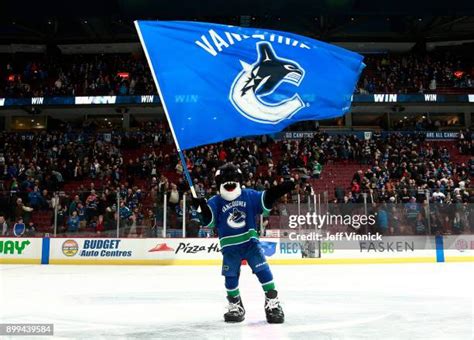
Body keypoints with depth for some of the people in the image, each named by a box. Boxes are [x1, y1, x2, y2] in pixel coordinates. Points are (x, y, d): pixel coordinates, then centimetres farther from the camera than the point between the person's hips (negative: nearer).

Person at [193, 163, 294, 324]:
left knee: (263, 270, -9)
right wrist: (202, 208, -28)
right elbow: (208, 221, -10)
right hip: (230, 247, 1)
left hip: (250, 241, 0)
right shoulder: (215, 202, -3)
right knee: (230, 277, 6)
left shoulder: (249, 195, 0)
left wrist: (278, 190, -13)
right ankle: (235, 306, 26)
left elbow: (265, 203, 0)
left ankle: (272, 303, 1)